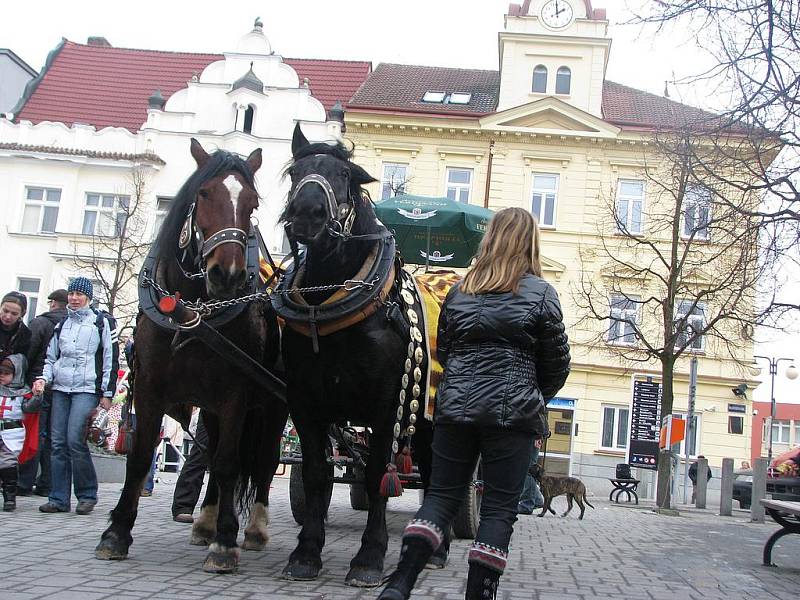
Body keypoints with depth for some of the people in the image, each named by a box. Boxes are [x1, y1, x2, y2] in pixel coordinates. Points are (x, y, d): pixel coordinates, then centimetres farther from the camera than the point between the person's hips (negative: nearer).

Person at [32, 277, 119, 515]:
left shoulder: (101, 323, 4)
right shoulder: (61, 324, 19)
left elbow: (111, 359, 1)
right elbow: (51, 356, 23)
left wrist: (107, 393, -4)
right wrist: (43, 378, 3)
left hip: (87, 390, -5)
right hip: (60, 389, 5)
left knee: (75, 440, -15)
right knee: (58, 443, -1)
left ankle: (87, 495, -2)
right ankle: (59, 499, 4)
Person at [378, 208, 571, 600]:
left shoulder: (459, 290, 8)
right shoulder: (541, 293, -2)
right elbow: (558, 363, 2)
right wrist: (536, 396, 20)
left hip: (455, 407, 3)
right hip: (513, 412, -3)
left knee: (441, 496, 10)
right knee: (499, 508, 5)